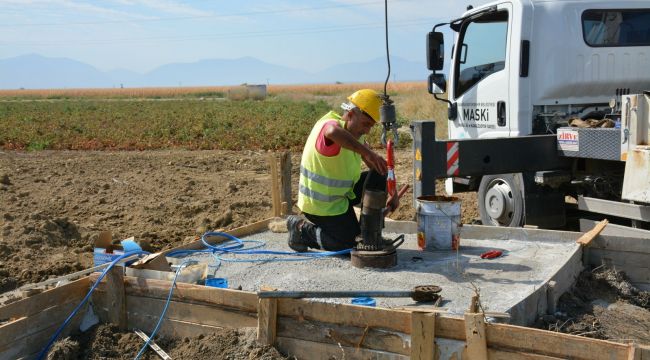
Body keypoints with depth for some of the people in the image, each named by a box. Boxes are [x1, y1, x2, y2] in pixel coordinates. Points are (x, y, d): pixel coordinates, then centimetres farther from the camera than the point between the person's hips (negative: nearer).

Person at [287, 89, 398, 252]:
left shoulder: (355, 132, 1)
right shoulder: (329, 124, -26)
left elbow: (378, 167, 10)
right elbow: (334, 132, -55)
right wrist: (367, 152, -56)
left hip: (342, 193, 8)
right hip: (321, 205, -8)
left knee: (378, 179, 0)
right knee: (351, 244, -5)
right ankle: (302, 229, 7)